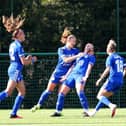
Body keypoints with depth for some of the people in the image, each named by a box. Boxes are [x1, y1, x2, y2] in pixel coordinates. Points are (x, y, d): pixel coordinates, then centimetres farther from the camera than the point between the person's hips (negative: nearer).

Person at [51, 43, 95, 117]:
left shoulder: (91, 57, 12)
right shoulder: (79, 56, 26)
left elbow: (90, 66, -3)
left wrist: (86, 76, -20)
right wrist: (66, 76, 24)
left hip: (81, 75, -6)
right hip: (72, 75, 6)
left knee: (80, 92, -31)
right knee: (62, 92, 2)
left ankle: (86, 111, -28)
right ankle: (58, 111, 13)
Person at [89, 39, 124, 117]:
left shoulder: (110, 57, -6)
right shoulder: (120, 58, 16)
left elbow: (108, 69, -18)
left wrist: (100, 79, -17)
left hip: (112, 80, -8)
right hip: (120, 82, 8)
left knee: (100, 96, -3)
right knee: (104, 97, 19)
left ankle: (111, 105, -26)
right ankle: (95, 111, 23)